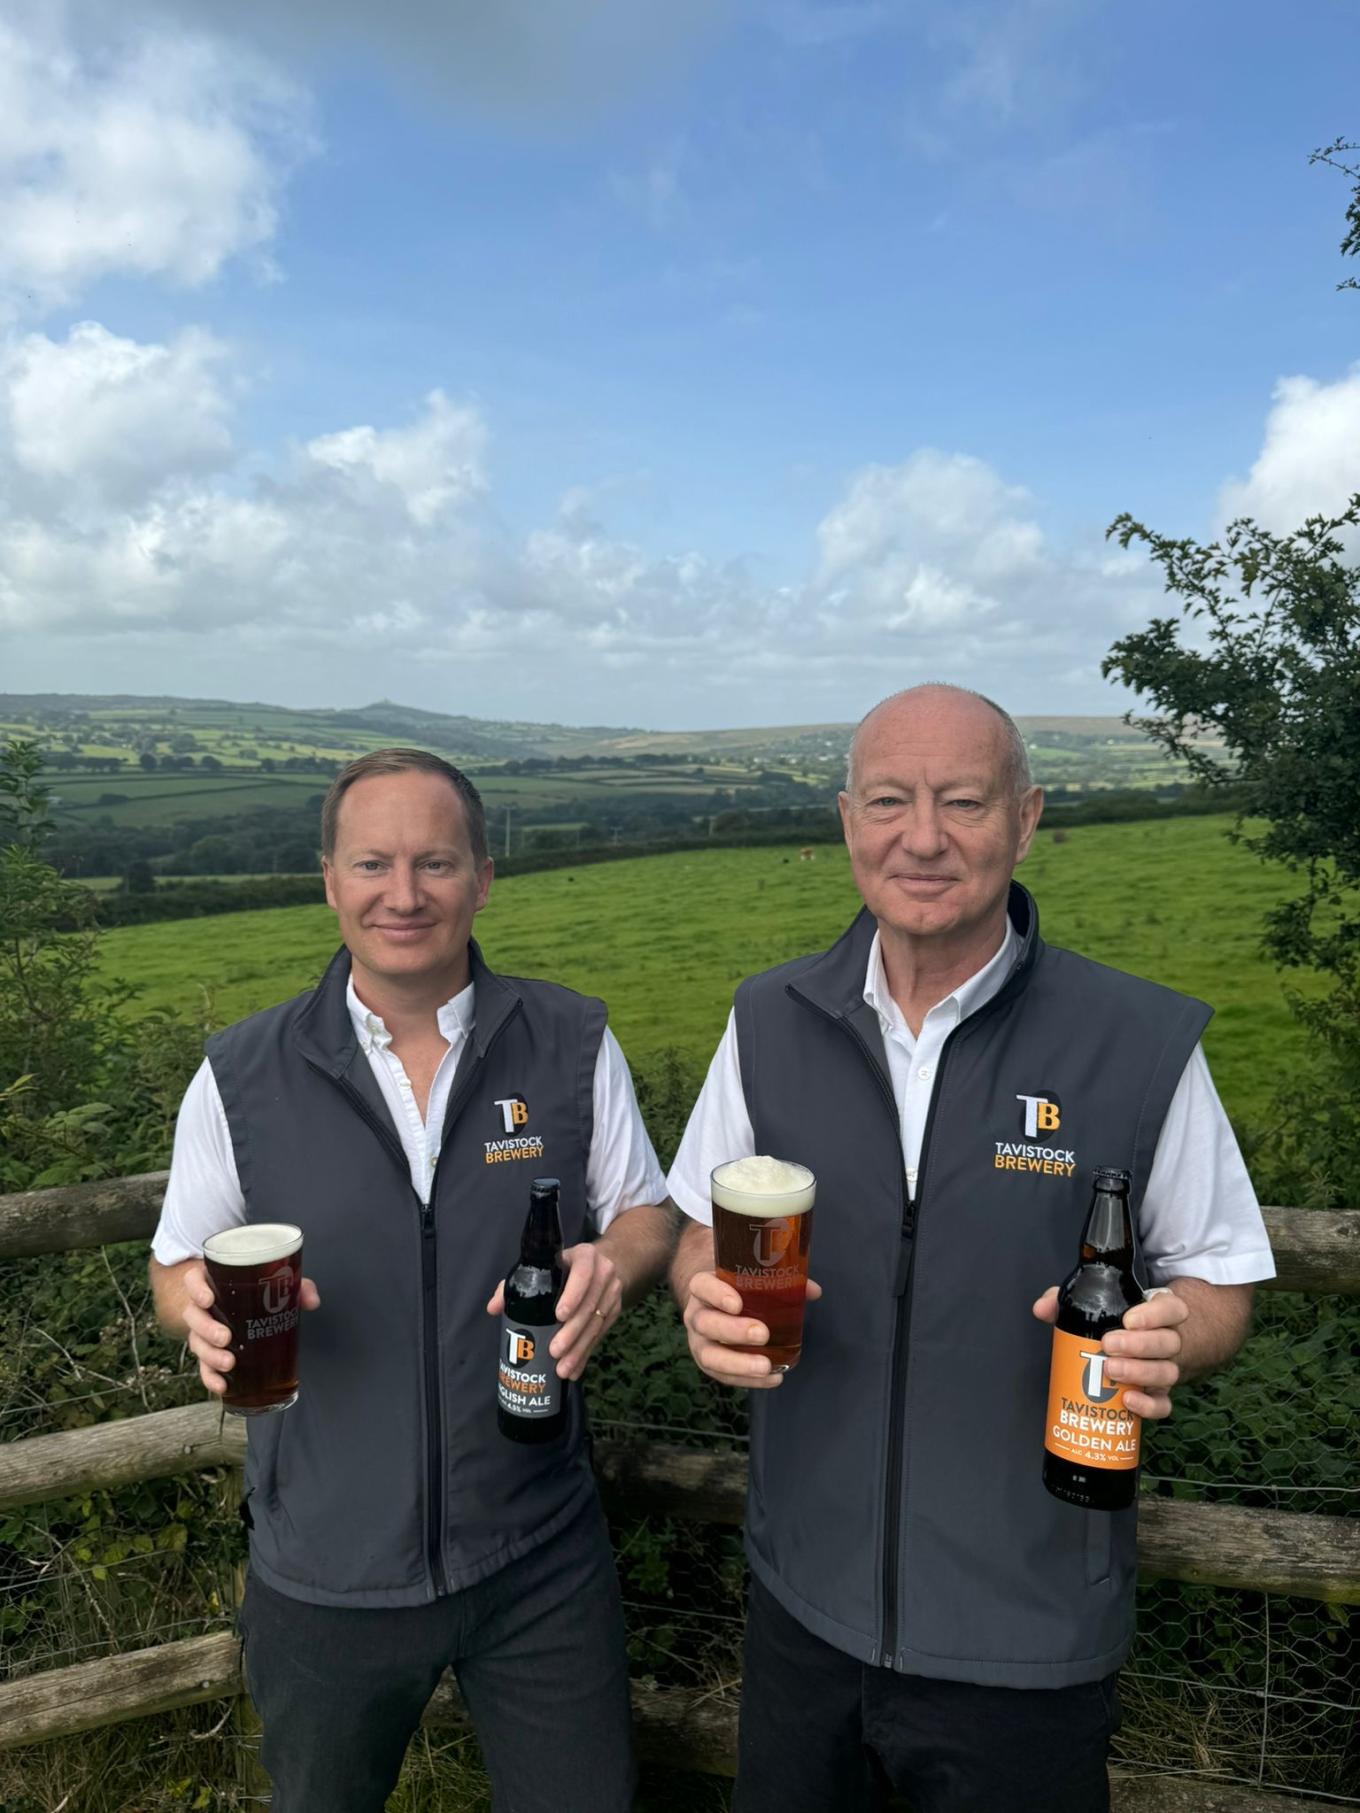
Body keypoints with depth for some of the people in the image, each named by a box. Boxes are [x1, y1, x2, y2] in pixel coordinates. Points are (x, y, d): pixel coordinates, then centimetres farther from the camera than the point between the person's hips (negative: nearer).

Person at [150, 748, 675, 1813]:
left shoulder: (572, 1045, -8)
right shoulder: (242, 1077, -8)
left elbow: (647, 1216, 1)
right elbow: (177, 1269, 2)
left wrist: (612, 1268, -23)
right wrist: (202, 1304, -21)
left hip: (540, 1554, 0)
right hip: (325, 1572, 1)